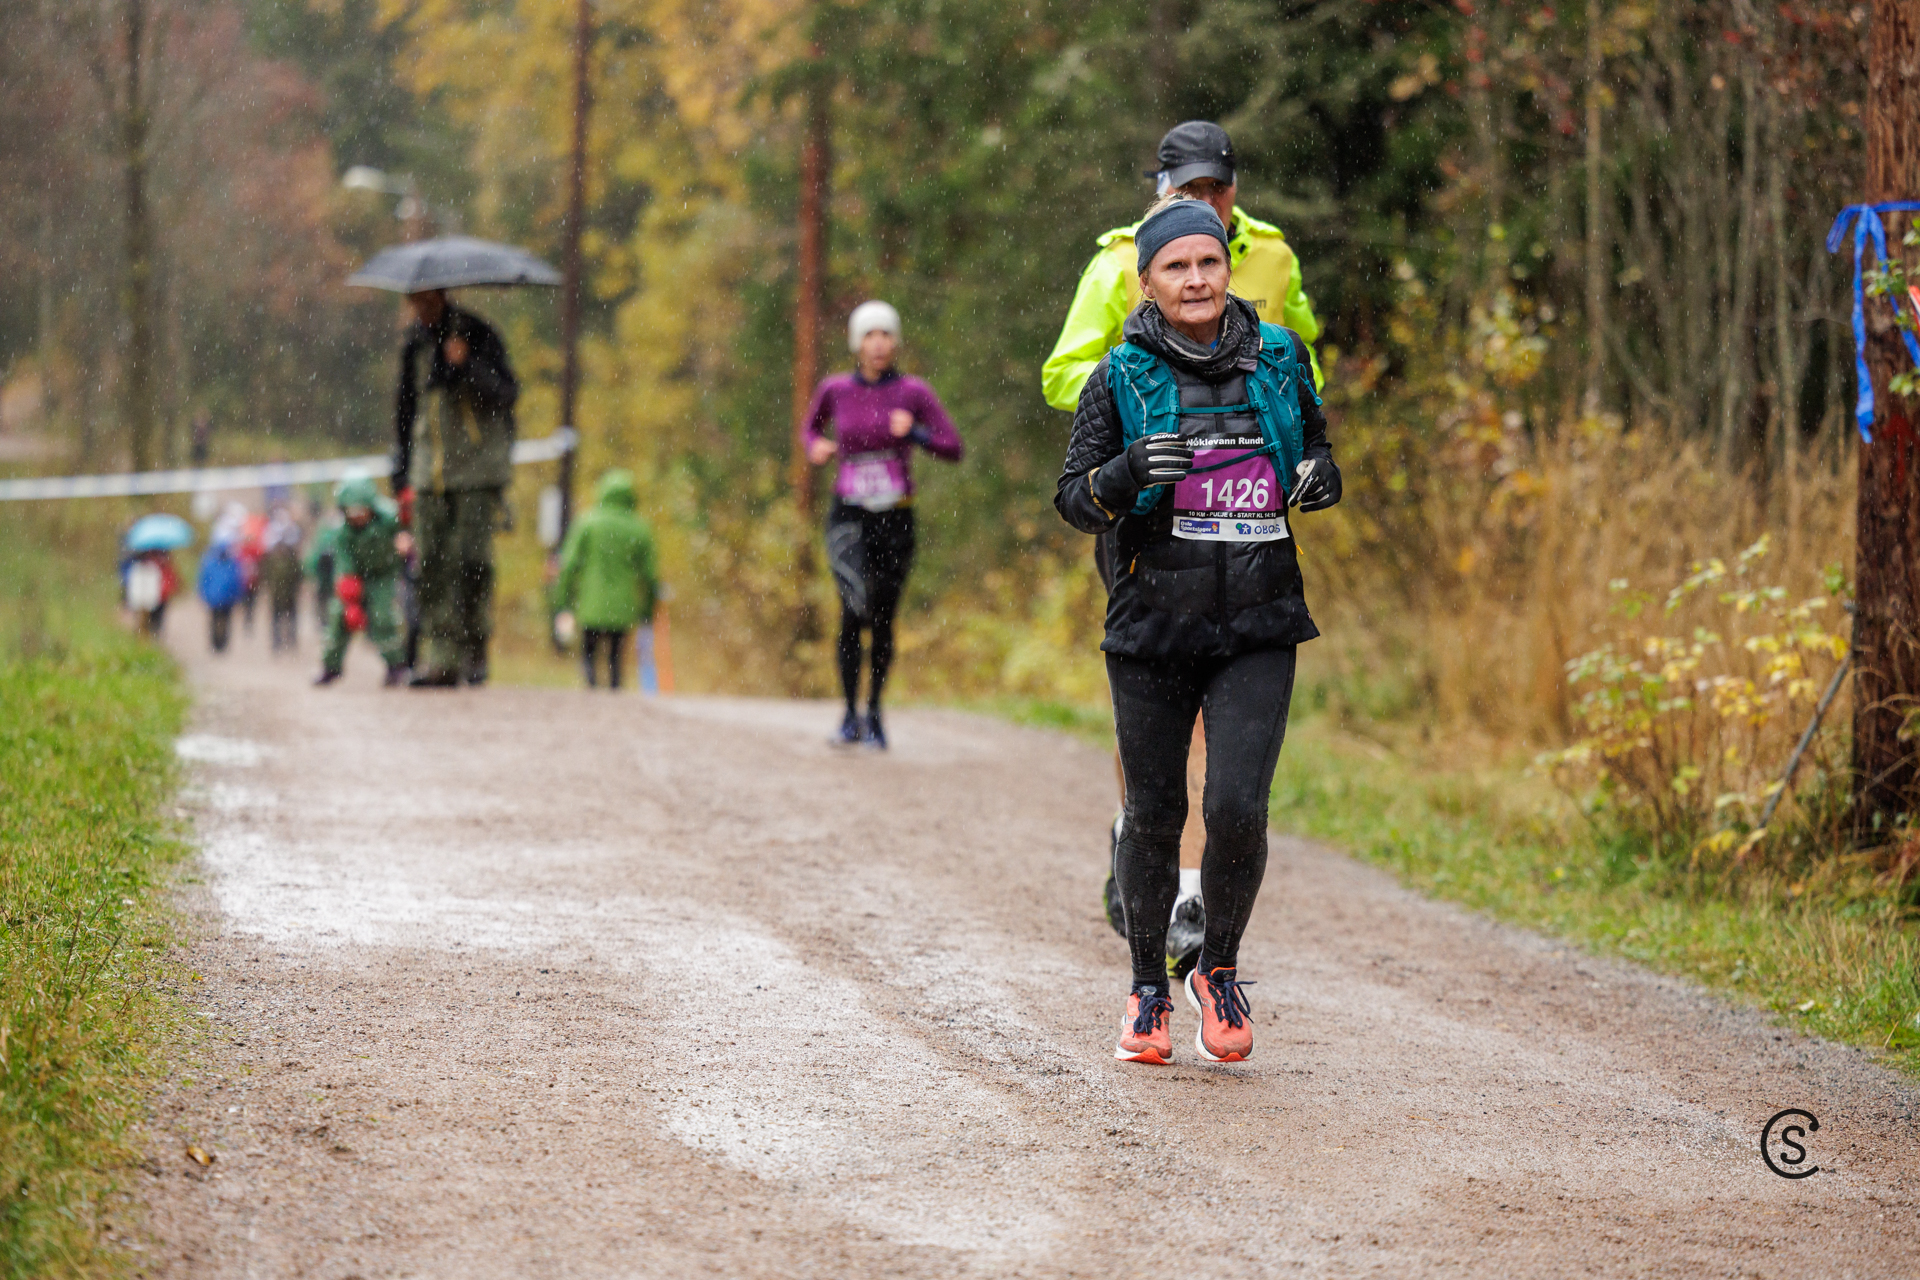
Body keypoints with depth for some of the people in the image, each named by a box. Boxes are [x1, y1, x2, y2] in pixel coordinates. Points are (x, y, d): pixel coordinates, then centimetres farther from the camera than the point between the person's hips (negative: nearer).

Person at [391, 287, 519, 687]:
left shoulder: (477, 334, -1)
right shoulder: (415, 343, 14)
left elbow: (506, 393, -9)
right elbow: (405, 412, 21)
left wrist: (468, 365, -25)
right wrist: (402, 480, 18)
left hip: (478, 469, -4)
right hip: (430, 469, 5)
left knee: (472, 558, -11)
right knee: (431, 564, -3)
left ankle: (474, 653, 0)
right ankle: (440, 658, -2)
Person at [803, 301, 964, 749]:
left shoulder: (914, 393, -3)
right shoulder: (835, 389, 2)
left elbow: (954, 449, -5)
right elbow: (812, 426, 23)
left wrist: (915, 434, -22)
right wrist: (816, 448, 1)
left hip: (895, 519, 0)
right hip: (848, 515, 0)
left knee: (883, 620, 7)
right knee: (855, 603, -22)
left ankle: (874, 712, 30)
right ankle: (850, 715, -12)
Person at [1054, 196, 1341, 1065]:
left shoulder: (1278, 360, 6)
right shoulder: (1122, 376, -1)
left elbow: (1315, 452, 21)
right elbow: (1073, 500, 0)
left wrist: (1320, 480, -2)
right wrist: (1129, 472, -21)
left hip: (1258, 633, 1)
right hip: (1152, 631, -1)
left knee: (1237, 808, -12)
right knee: (1154, 817, 7)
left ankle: (1219, 969, 13)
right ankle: (1148, 990, 27)